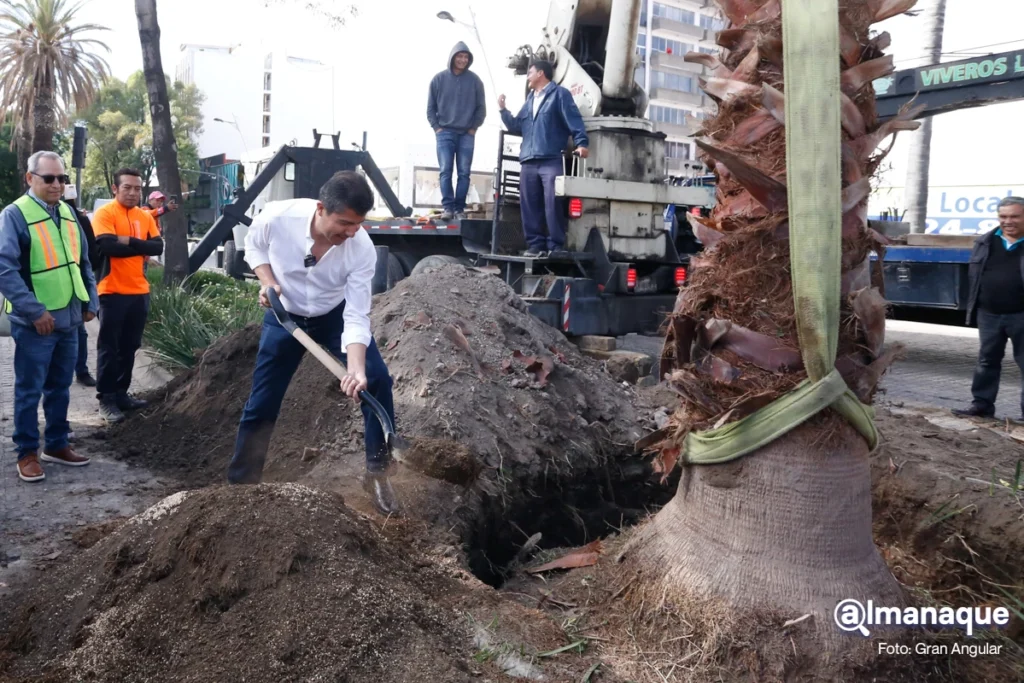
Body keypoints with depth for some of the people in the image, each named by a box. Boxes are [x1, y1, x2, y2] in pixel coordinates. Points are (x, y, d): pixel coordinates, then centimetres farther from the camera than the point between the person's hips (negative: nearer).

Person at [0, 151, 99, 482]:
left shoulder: (68, 213, 11)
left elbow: (83, 262, 18)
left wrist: (90, 302, 11)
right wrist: (35, 311, -20)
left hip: (68, 318, 7)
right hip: (36, 322, -6)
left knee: (60, 387, 15)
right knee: (29, 390, 4)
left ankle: (56, 445, 28)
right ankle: (27, 453, 15)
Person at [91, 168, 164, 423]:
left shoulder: (145, 216, 11)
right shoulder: (105, 213, -7)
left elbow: (158, 247, -1)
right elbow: (106, 245, -21)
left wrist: (129, 241, -14)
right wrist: (140, 246, -11)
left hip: (140, 292, 6)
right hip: (112, 292, -6)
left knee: (130, 346, 13)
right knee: (109, 347, 1)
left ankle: (121, 393, 24)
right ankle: (106, 398, 8)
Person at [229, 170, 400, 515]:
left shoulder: (362, 249, -31)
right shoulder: (276, 216, -30)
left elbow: (357, 317, -30)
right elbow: (253, 246, -4)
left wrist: (356, 370, -43)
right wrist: (267, 281, -22)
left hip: (337, 315, 0)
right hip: (285, 317, 0)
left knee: (378, 381, -17)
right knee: (260, 406, 2)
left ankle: (377, 473, -1)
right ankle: (239, 484, 20)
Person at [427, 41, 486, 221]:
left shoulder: (475, 80, 4)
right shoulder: (439, 79, 4)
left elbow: (481, 108, 8)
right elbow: (430, 107, 8)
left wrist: (473, 128, 1)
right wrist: (437, 127, -1)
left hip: (467, 134, 0)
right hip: (445, 133, 0)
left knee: (464, 173, -1)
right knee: (445, 172, -7)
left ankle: (459, 208, 3)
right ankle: (448, 207, -6)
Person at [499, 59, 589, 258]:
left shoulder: (559, 94, 6)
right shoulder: (530, 100, 28)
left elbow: (573, 119, -6)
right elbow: (517, 127, 26)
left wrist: (581, 142, -20)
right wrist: (503, 110, 15)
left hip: (552, 161, -7)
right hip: (528, 162, 7)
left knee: (552, 205, -11)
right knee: (530, 206, 3)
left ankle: (556, 246, -8)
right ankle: (536, 244, 8)